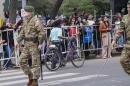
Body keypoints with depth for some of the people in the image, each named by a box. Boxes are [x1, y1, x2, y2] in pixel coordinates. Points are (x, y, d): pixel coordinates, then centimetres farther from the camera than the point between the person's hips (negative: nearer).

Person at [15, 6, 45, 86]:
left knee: (35, 63, -2)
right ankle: (30, 76, 20)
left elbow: (42, 33, -19)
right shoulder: (25, 21, 14)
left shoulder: (36, 21, -14)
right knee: (22, 61, 6)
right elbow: (22, 32, 22)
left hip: (34, 44, -9)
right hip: (27, 44, 9)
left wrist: (40, 43, -19)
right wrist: (18, 41, 12)